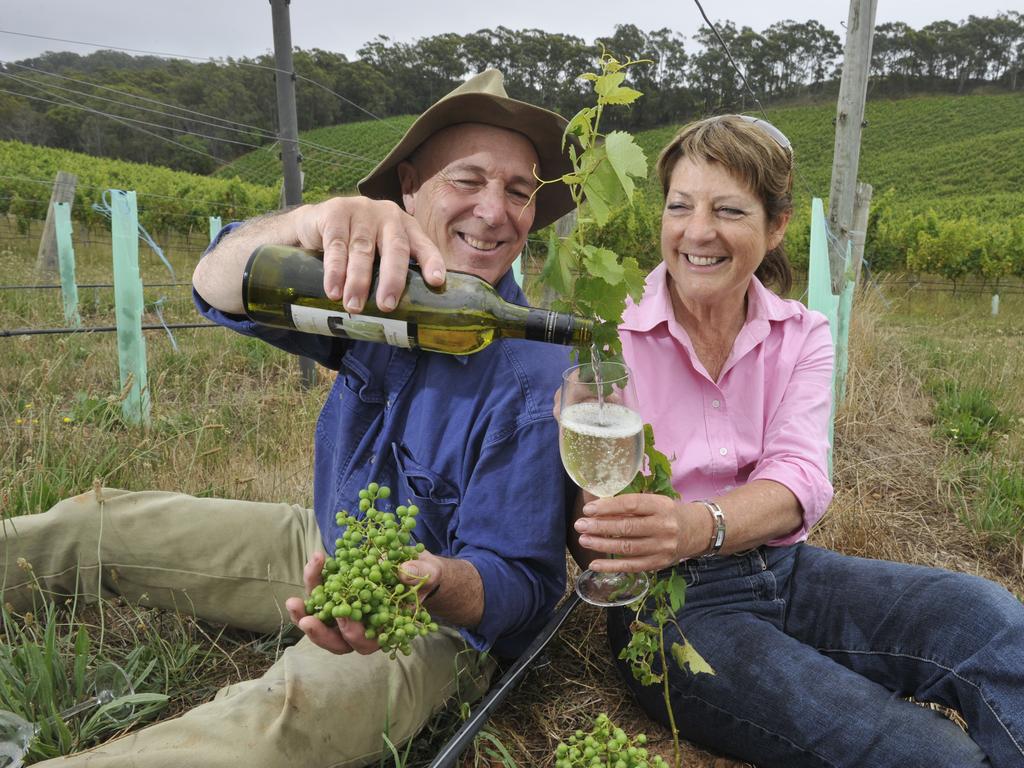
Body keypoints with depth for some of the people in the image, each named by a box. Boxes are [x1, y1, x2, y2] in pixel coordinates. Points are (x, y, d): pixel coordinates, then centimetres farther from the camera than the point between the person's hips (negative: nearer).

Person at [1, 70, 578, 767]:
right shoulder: (375, 288, -9)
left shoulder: (534, 381, -26)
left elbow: (520, 577, -22)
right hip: (325, 549, 6)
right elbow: (221, 286, -22)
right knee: (85, 525, 11)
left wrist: (432, 585, -46)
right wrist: (311, 222, -44)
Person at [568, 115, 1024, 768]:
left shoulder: (802, 336, 6)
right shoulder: (615, 335, -6)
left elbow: (799, 478, -12)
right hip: (669, 600, -4)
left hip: (787, 570, 4)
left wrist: (699, 526, -34)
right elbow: (590, 529, -10)